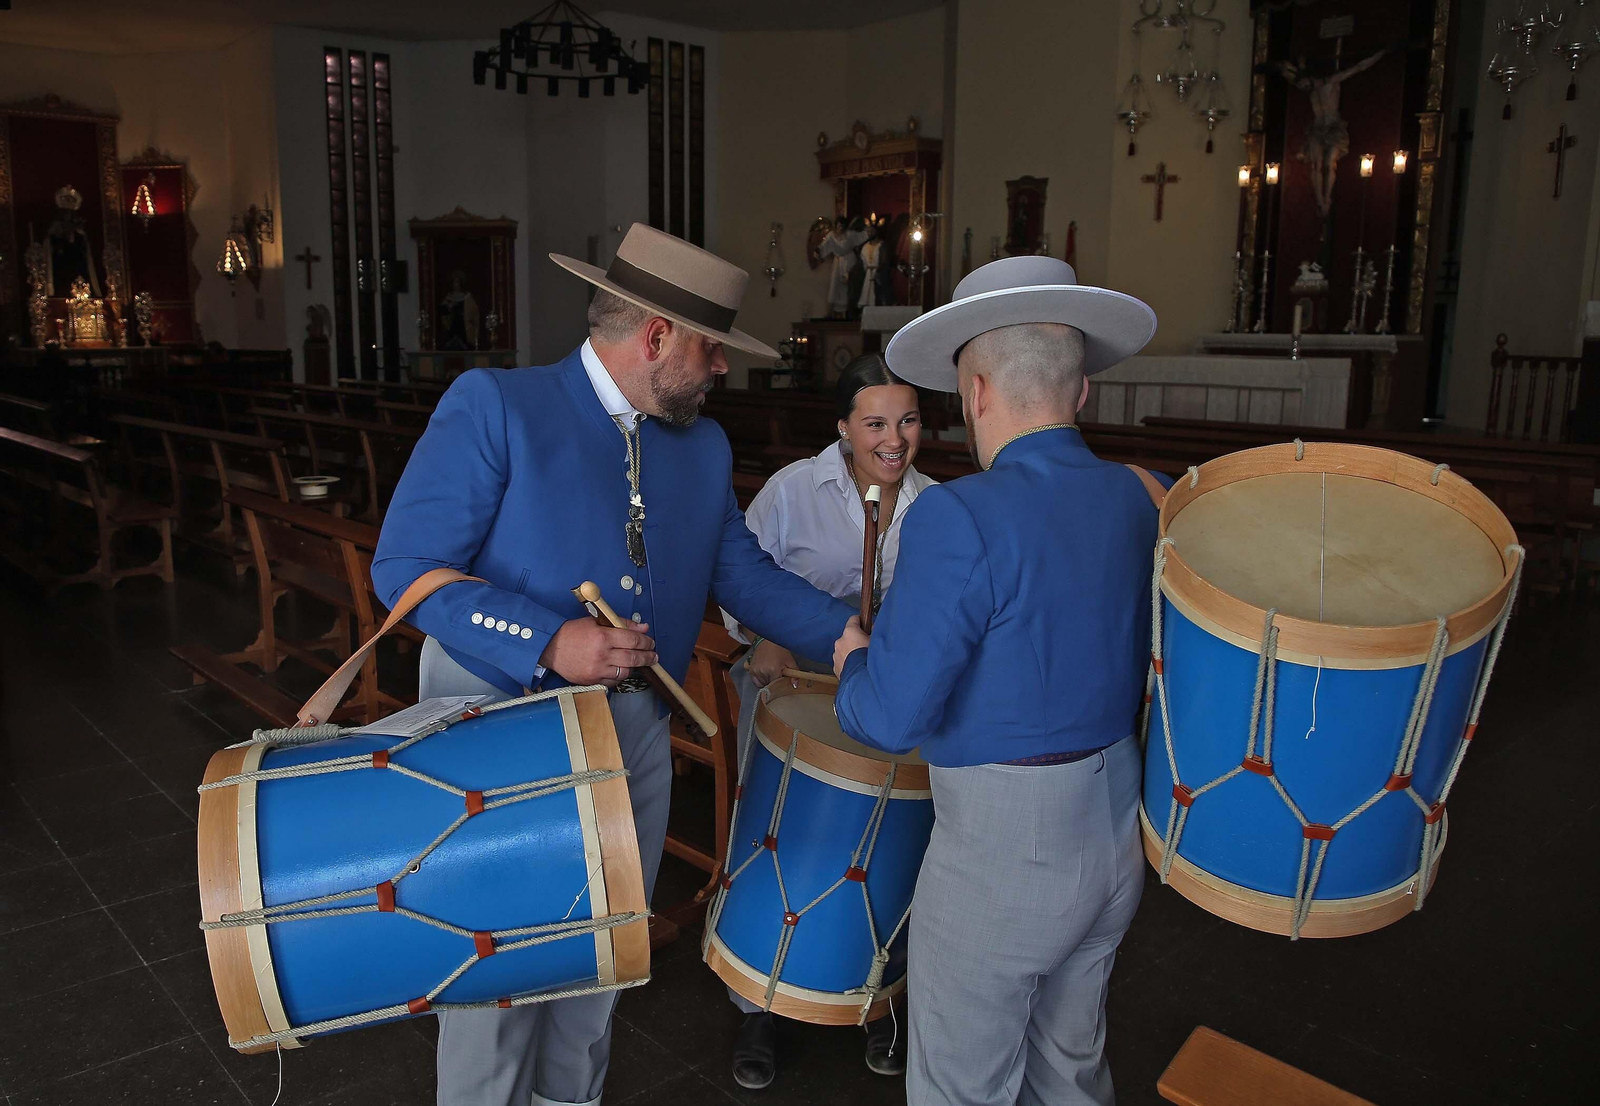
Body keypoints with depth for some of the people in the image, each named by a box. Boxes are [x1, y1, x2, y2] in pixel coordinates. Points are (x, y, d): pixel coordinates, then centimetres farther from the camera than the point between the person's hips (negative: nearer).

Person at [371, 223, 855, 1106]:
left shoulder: (705, 446, 6)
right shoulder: (492, 406, -14)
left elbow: (743, 573, 10)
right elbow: (406, 568, -17)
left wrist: (846, 634, -2)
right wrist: (548, 643, -29)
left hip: (634, 734, 6)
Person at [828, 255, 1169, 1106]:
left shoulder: (959, 518, -23)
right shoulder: (1144, 501, -3)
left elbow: (889, 716, -23)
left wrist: (853, 660, -2)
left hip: (1001, 853, -7)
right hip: (1117, 834, 7)